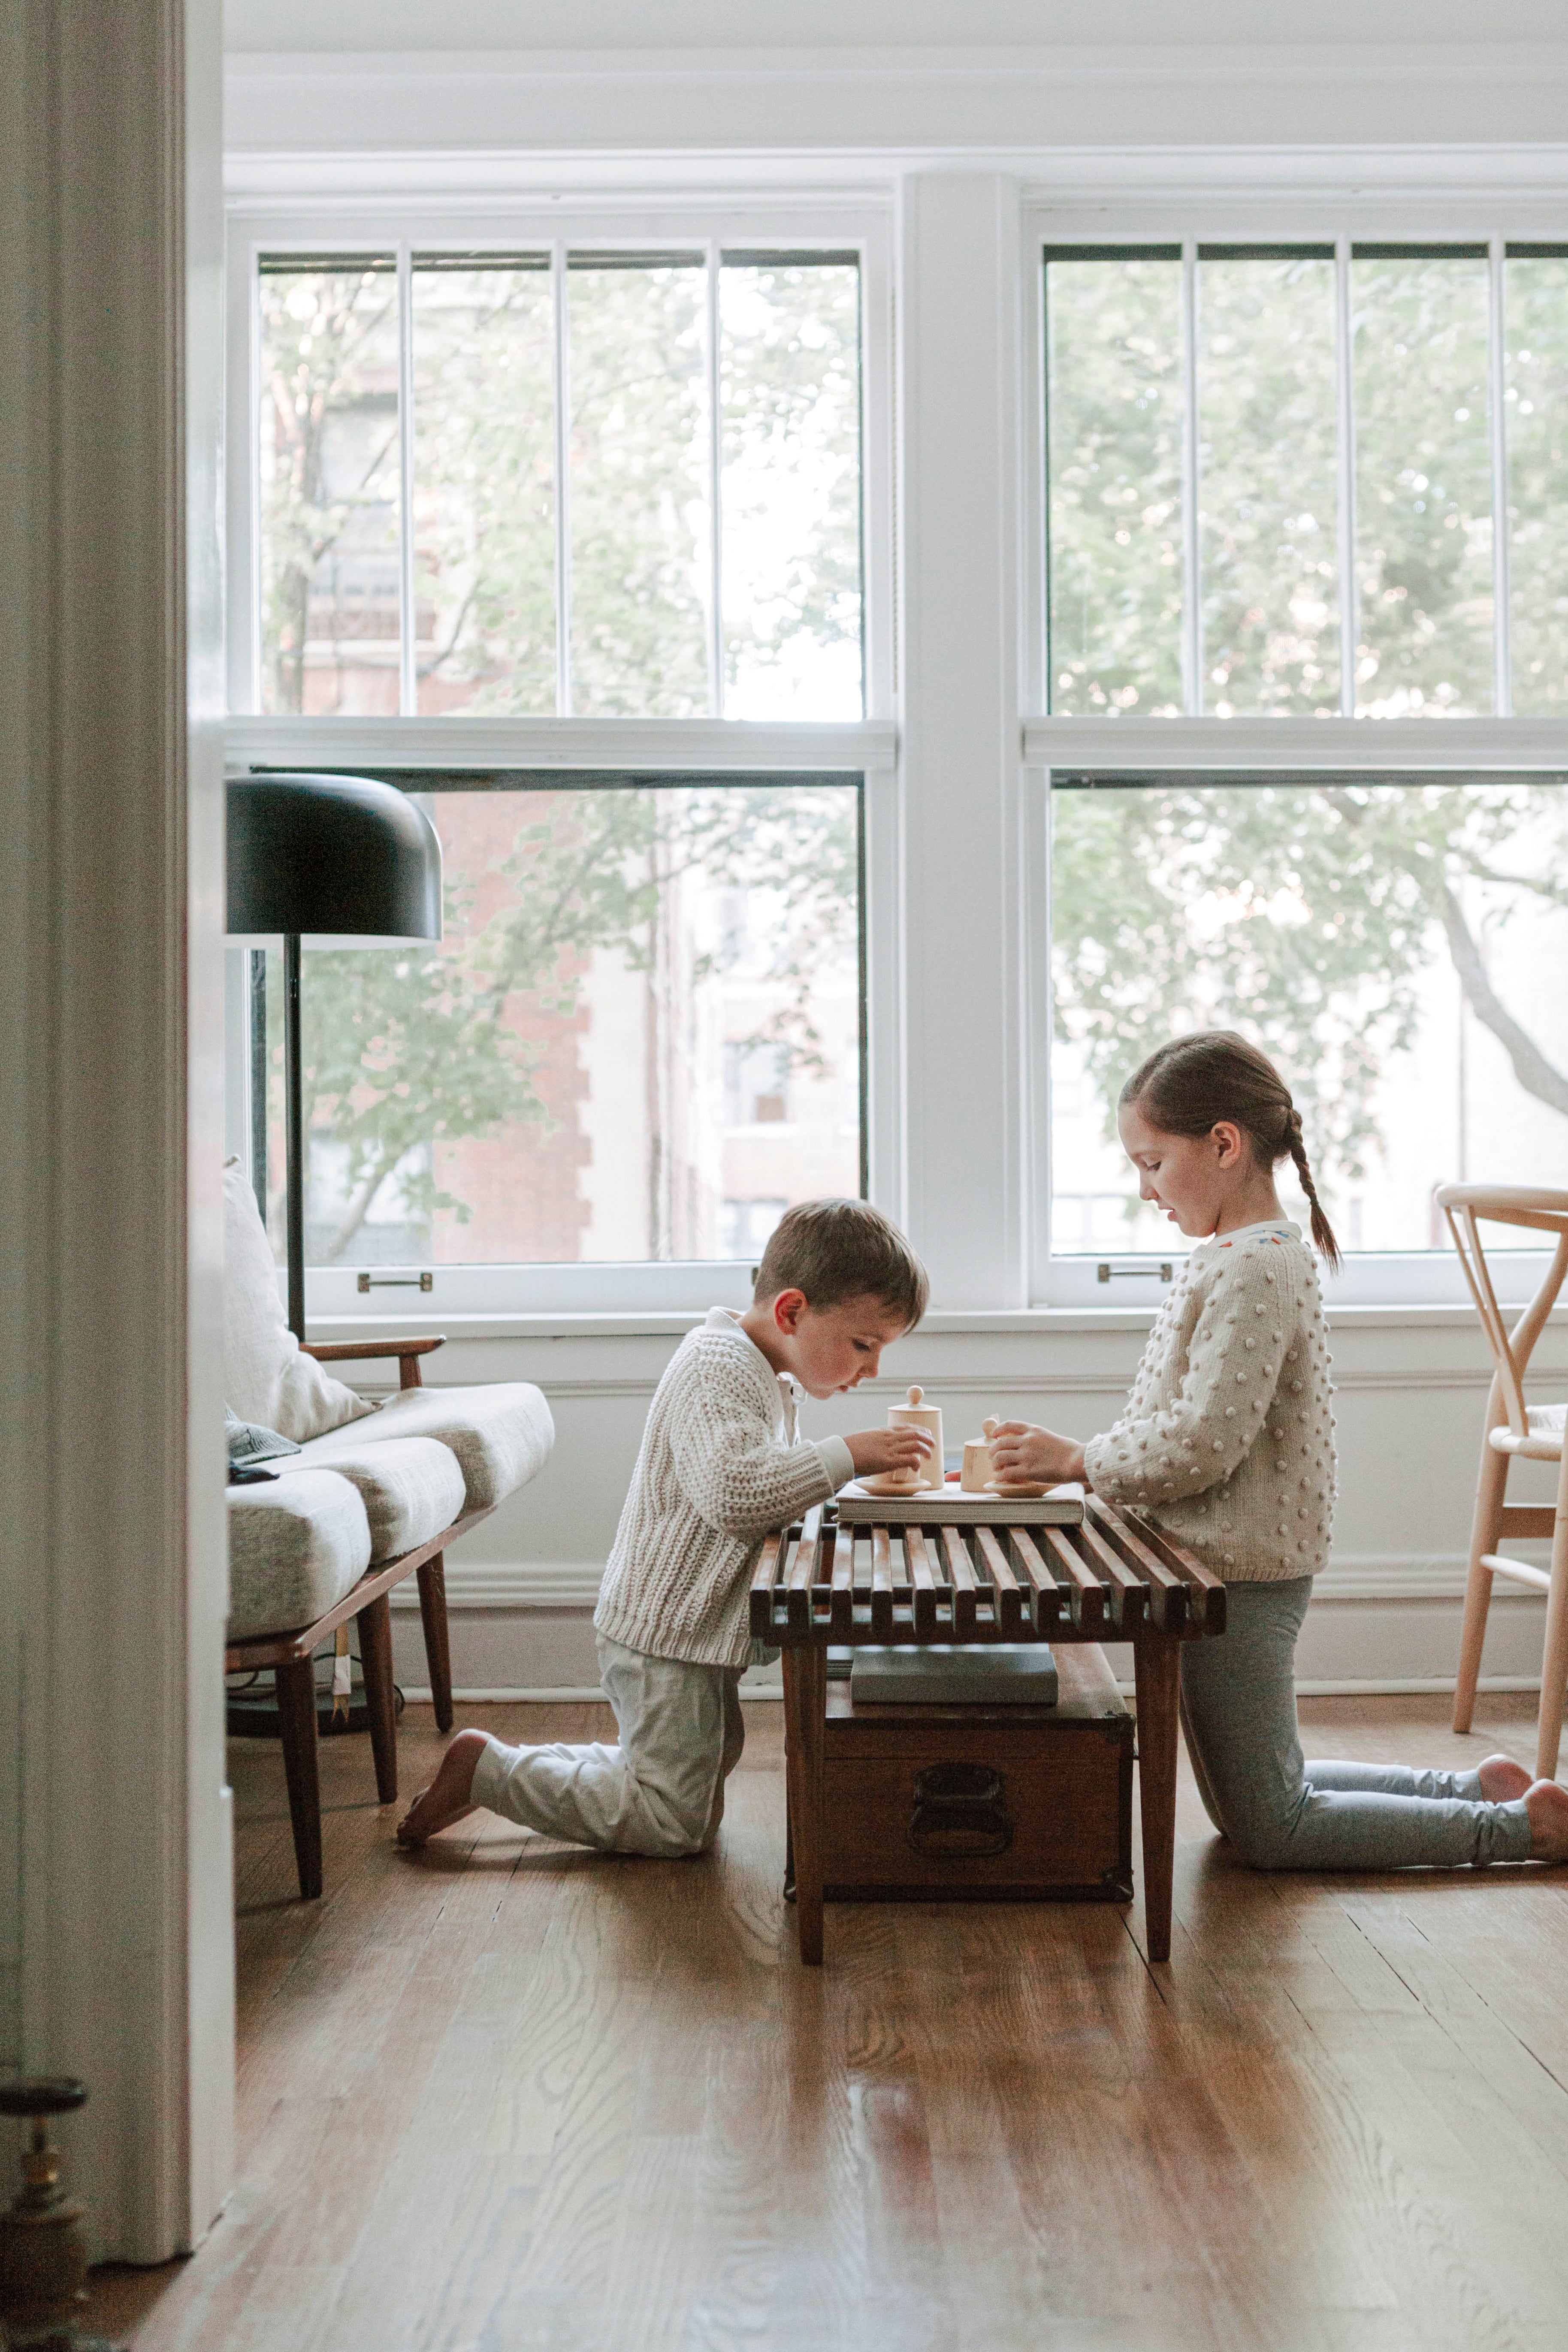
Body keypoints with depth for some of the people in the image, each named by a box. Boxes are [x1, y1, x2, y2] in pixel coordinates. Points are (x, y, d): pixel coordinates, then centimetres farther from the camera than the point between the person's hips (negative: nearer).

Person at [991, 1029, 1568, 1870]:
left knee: (1269, 1832, 1)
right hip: (1235, 1570, 10)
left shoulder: (1253, 1269, -22)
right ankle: (1479, 1789, 24)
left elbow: (1201, 1444, -26)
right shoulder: (1246, 1255, 10)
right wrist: (1074, 1458, 7)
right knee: (1261, 1796, 21)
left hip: (1238, 1577, -10)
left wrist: (1079, 1461, -15)